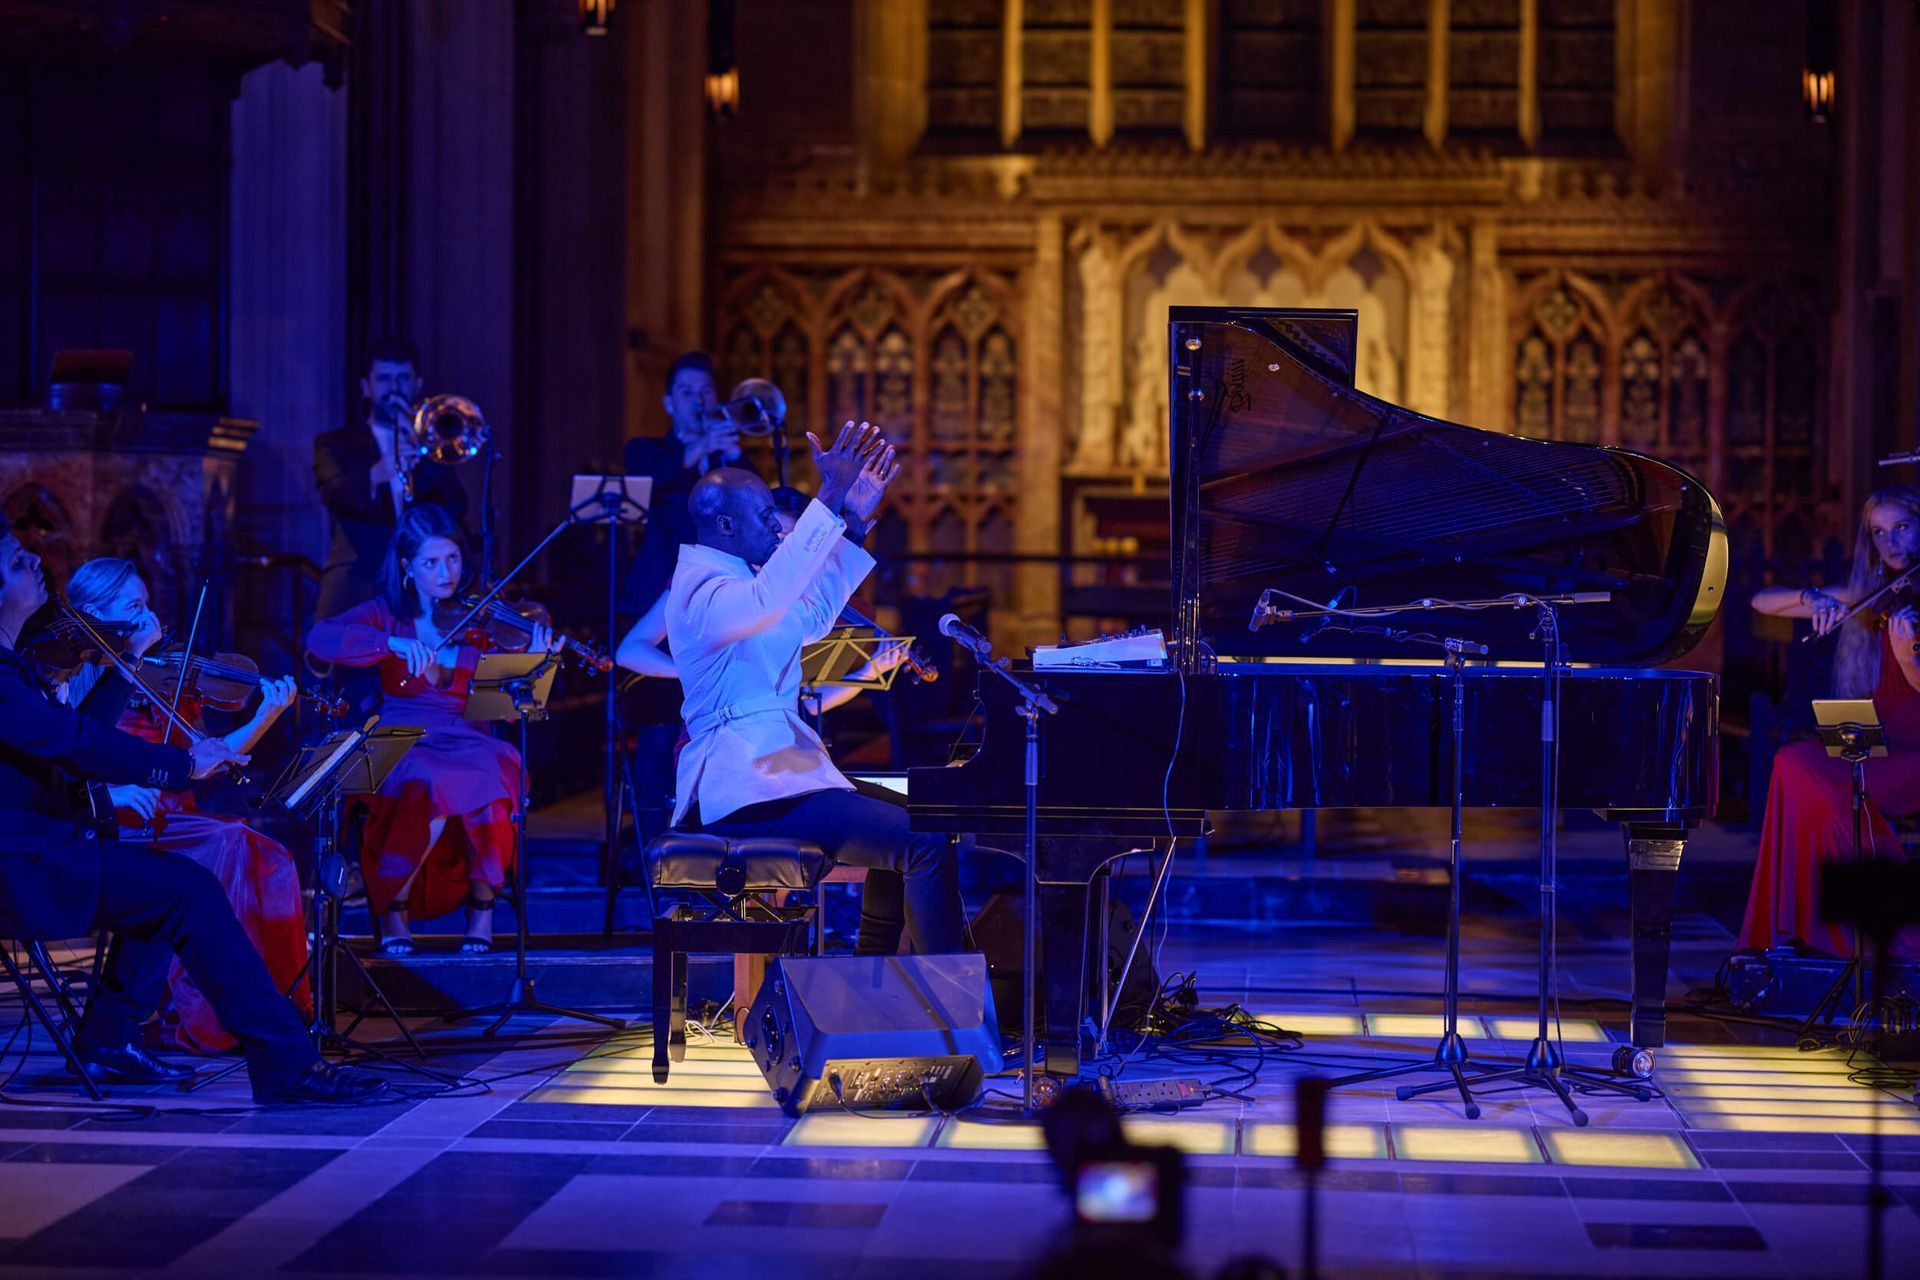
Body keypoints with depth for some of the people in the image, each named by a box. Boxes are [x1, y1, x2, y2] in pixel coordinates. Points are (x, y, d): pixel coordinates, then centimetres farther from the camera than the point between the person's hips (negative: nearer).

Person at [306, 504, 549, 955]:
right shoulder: (387, 614, 7)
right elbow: (320, 638, -12)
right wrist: (395, 644, -25)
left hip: (469, 745, 1)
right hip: (404, 750, -1)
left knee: (489, 781, -33)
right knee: (435, 788, -34)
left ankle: (483, 907, -13)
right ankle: (392, 909, -11)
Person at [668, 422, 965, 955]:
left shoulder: (732, 578, 19)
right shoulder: (701, 589, -14)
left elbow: (810, 617, 31)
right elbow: (766, 600, -36)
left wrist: (854, 523, 23)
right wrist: (829, 501, -36)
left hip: (773, 767, 11)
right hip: (747, 790, -11)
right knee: (928, 844, -20)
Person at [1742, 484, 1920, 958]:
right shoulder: (1866, 599, 14)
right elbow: (1762, 602, 14)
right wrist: (1812, 597, -5)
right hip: (1871, 746, 5)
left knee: (1832, 789, -31)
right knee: (1797, 763, -26)